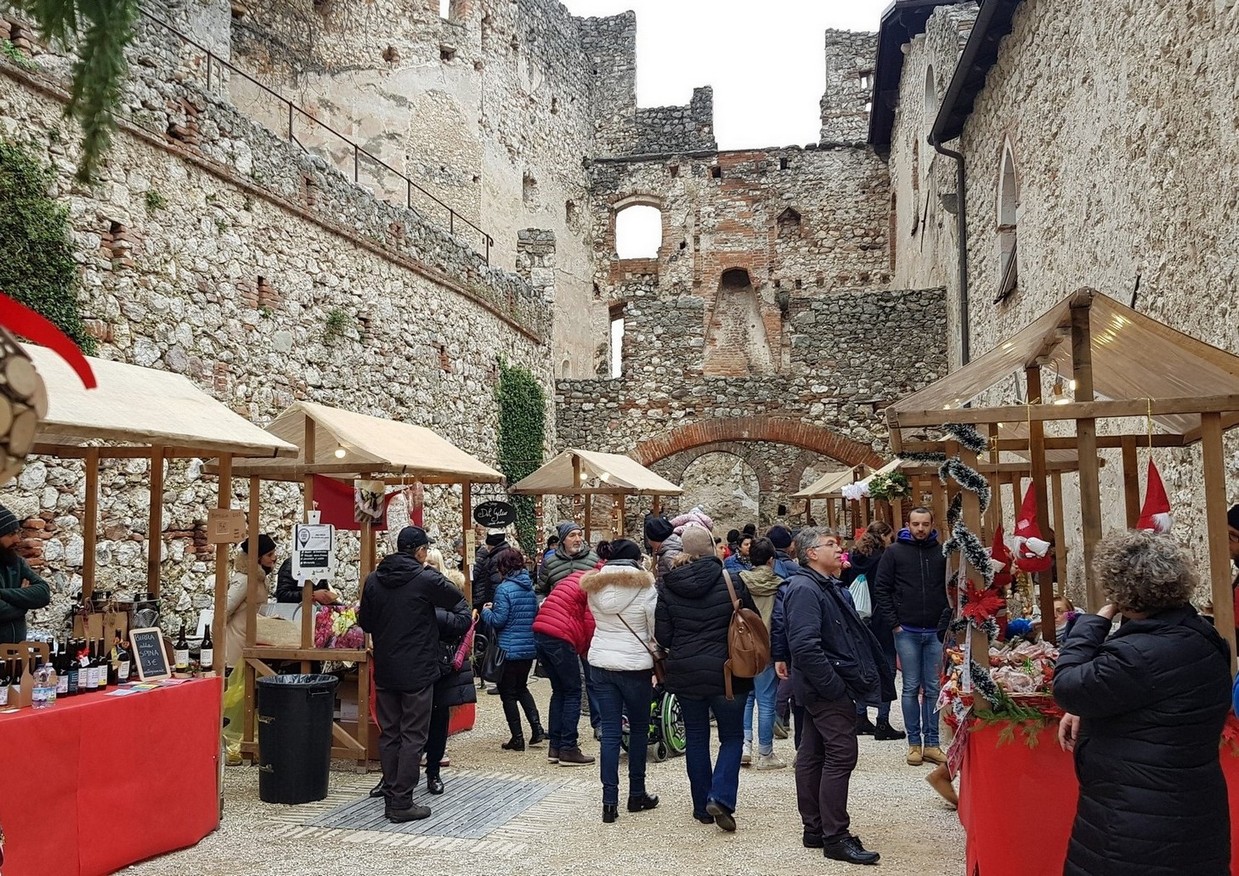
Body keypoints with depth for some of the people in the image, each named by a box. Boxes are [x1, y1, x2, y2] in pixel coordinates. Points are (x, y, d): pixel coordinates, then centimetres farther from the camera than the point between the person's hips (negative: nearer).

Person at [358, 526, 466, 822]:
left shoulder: (373, 580, 2)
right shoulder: (426, 579, -13)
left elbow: (365, 622, 9)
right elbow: (458, 601, 0)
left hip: (384, 672, 5)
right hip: (417, 672, -5)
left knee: (388, 734, 12)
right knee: (413, 736, 1)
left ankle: (391, 798, 17)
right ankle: (402, 803, 3)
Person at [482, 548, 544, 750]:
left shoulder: (504, 588, -15)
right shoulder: (529, 587, 6)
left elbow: (498, 621, -18)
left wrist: (486, 611, 3)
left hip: (509, 649, -7)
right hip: (529, 647, 7)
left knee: (508, 693, 6)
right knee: (521, 687, 23)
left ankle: (517, 739, 9)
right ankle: (536, 728, 11)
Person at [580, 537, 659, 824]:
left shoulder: (595, 585, 4)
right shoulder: (645, 586, -9)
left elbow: (598, 620, 10)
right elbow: (656, 630, -5)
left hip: (600, 663, 4)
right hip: (635, 666, -3)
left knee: (609, 732, 5)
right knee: (639, 729, 13)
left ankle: (609, 802, 3)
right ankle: (637, 794, 22)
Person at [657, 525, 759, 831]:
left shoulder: (668, 588, -5)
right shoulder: (731, 583, -11)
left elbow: (662, 635, -2)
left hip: (684, 673, 2)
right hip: (726, 672, -2)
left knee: (696, 738, 15)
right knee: (732, 737, 12)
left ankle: (702, 807, 20)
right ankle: (721, 797, -6)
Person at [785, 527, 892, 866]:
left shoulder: (827, 586, 16)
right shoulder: (804, 589, -18)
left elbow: (851, 633, 24)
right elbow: (805, 645, -27)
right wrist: (836, 686, -24)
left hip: (821, 689, 10)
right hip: (828, 689, -10)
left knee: (812, 755, 13)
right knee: (841, 755, -7)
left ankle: (815, 830, 21)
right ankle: (836, 837, 0)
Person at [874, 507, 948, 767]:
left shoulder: (942, 552, 5)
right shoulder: (895, 552, 0)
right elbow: (882, 589, 0)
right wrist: (894, 623, -5)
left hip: (936, 632, 2)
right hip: (907, 632, -2)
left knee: (933, 689, 6)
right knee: (911, 688, 4)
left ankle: (931, 743, 14)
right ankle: (914, 743, 11)